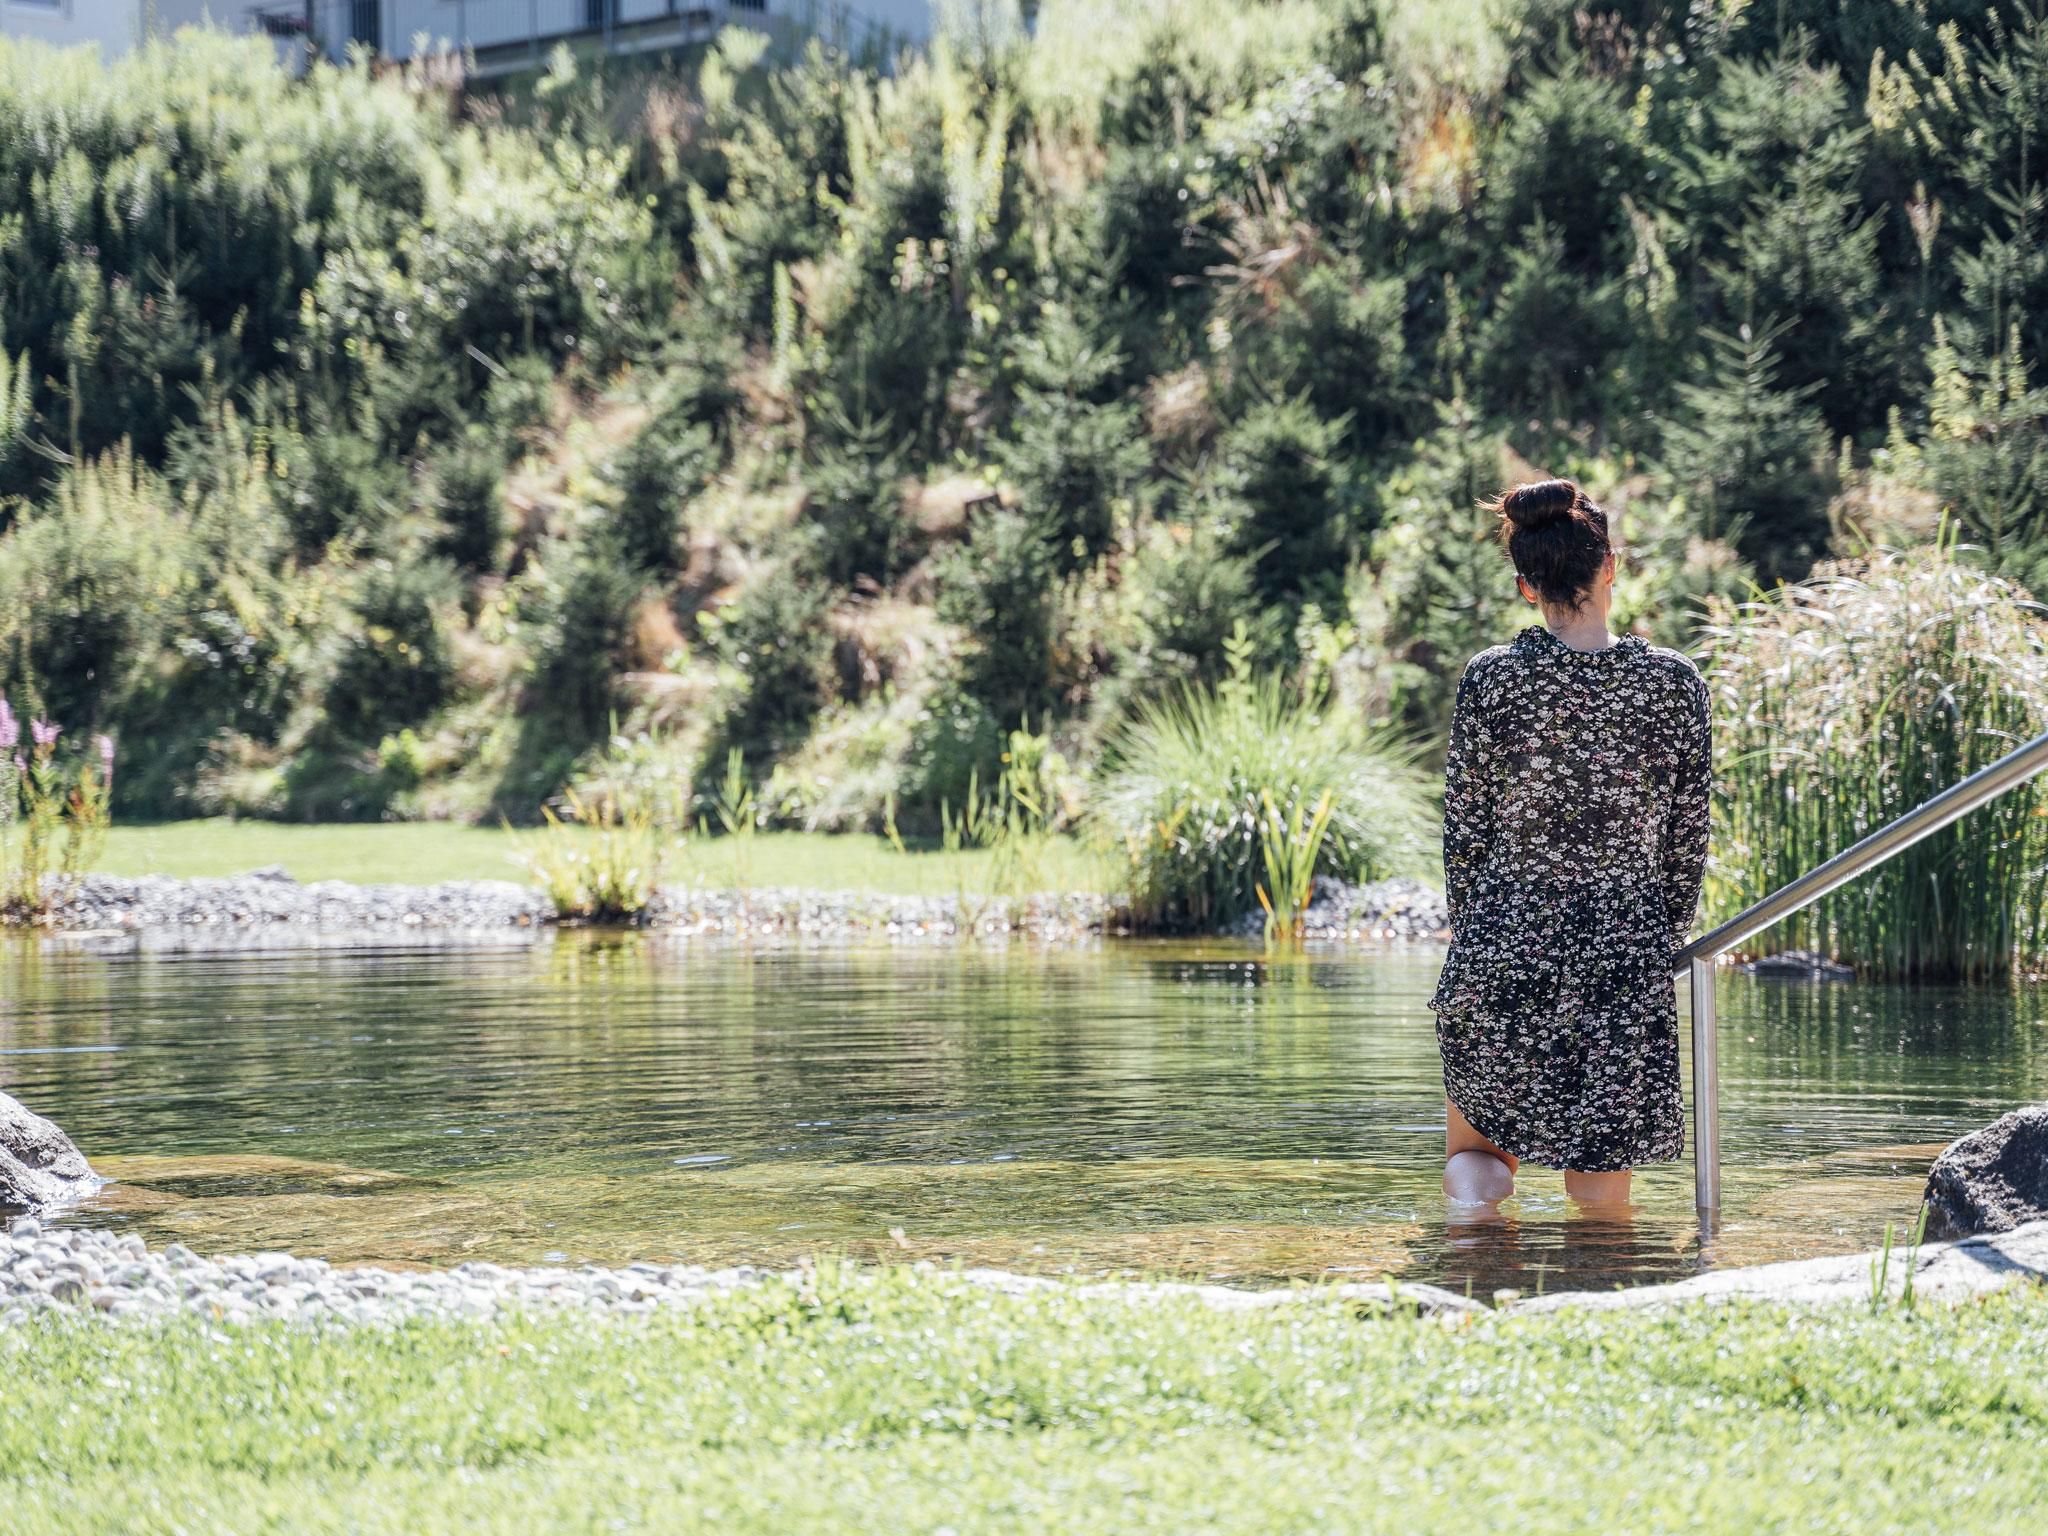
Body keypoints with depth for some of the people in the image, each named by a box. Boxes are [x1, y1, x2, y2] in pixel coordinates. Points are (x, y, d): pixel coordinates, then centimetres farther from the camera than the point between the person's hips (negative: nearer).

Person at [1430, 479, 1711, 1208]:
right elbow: (1687, 845, 3)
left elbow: (1464, 833, 1)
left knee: (1475, 1144, 17)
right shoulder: (1674, 682, -2)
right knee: (1602, 1200, 11)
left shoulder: (1490, 678, -4)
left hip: (1503, 953, 0)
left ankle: (1473, 1204, -12)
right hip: (1626, 960, 0)